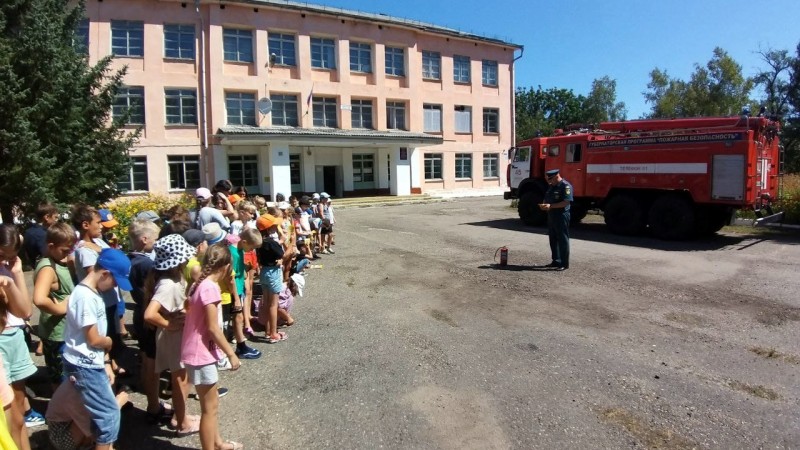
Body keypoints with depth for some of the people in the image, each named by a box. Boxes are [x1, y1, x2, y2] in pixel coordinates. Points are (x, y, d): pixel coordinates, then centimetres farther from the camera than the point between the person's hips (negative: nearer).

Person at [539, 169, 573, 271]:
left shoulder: (566, 186, -13)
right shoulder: (551, 186, 16)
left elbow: (566, 202, -21)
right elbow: (546, 199, 24)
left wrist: (550, 206, -24)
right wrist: (544, 205, 1)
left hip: (561, 217, -9)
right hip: (551, 216, 9)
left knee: (563, 240, -3)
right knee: (553, 239, 13)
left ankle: (564, 264, 3)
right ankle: (556, 261, 23)